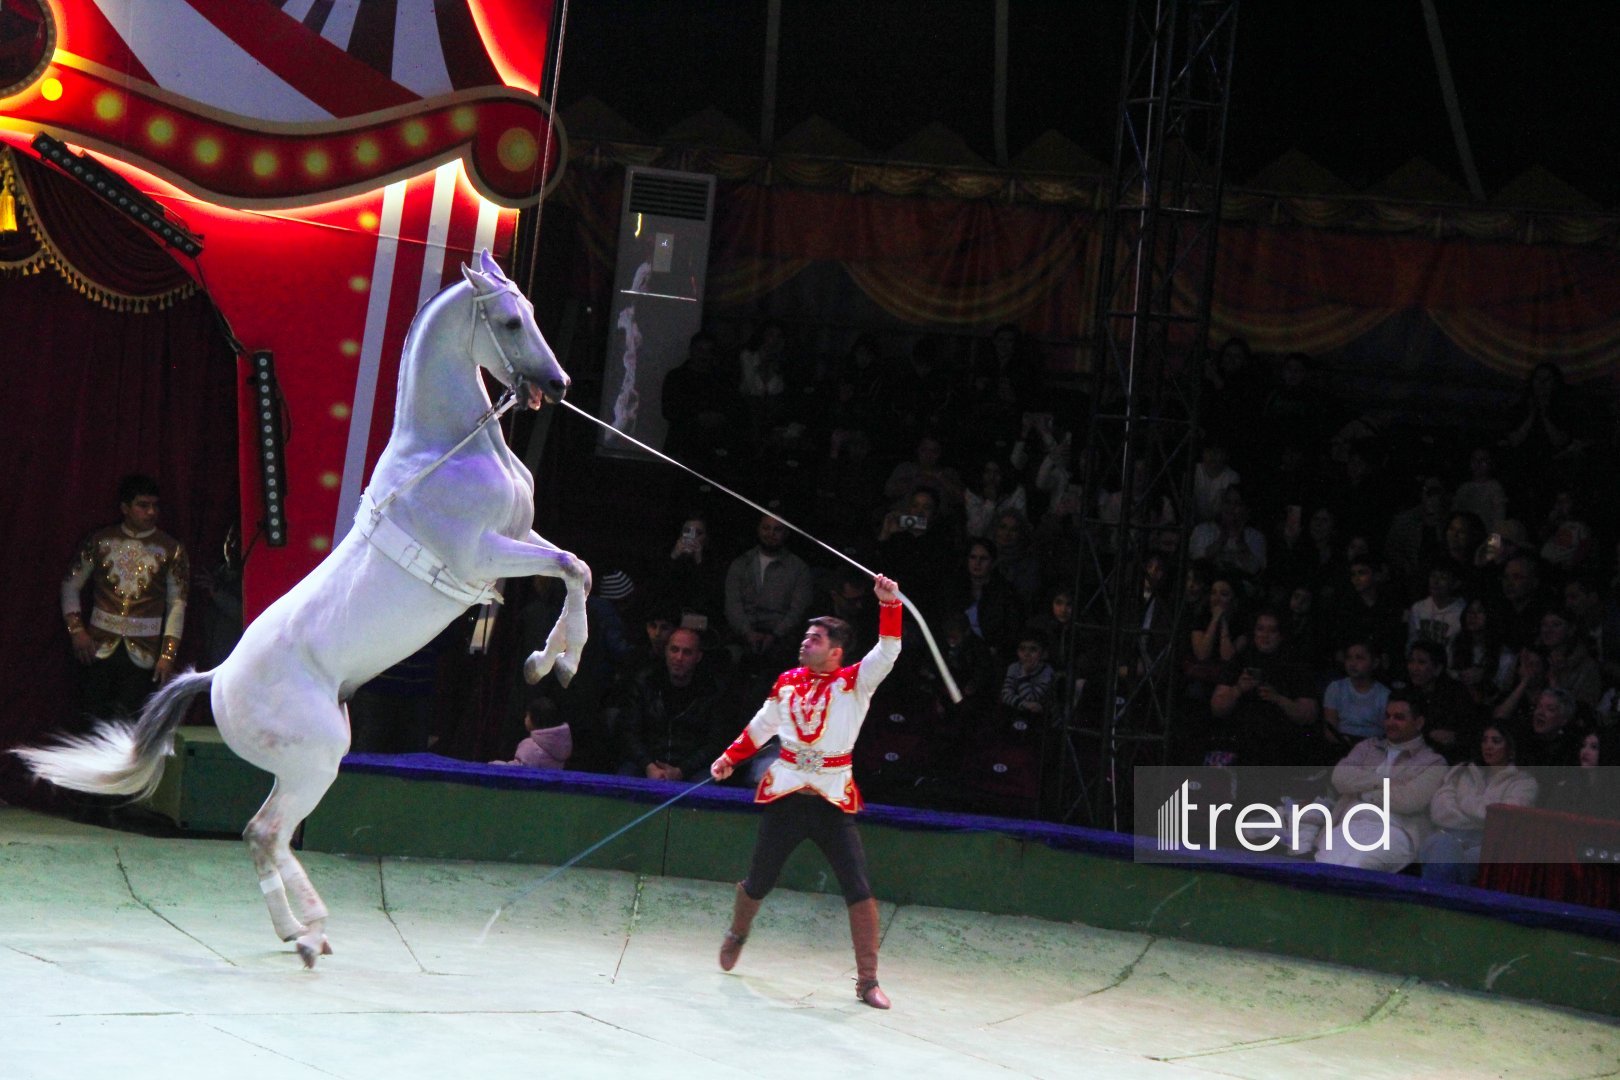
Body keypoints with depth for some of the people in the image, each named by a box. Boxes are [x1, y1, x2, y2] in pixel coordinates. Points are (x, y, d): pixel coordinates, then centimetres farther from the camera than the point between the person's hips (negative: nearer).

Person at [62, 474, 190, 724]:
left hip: (143, 653, -1)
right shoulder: (101, 541, 7)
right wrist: (76, 629, 1)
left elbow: (177, 603, 1)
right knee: (92, 715, -3)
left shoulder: (171, 550, 3)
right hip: (101, 646, 1)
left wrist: (168, 654, -7)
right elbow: (71, 584, 13)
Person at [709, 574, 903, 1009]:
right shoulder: (788, 682, 6)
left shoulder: (854, 682, -5)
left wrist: (888, 604, -34)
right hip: (785, 794, 3)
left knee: (859, 890, -10)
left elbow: (887, 651, -22)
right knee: (758, 882, 14)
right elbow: (761, 726, 22)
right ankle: (737, 935, 45)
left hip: (834, 800, -3)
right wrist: (730, 757, 18)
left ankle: (868, 980, -2)